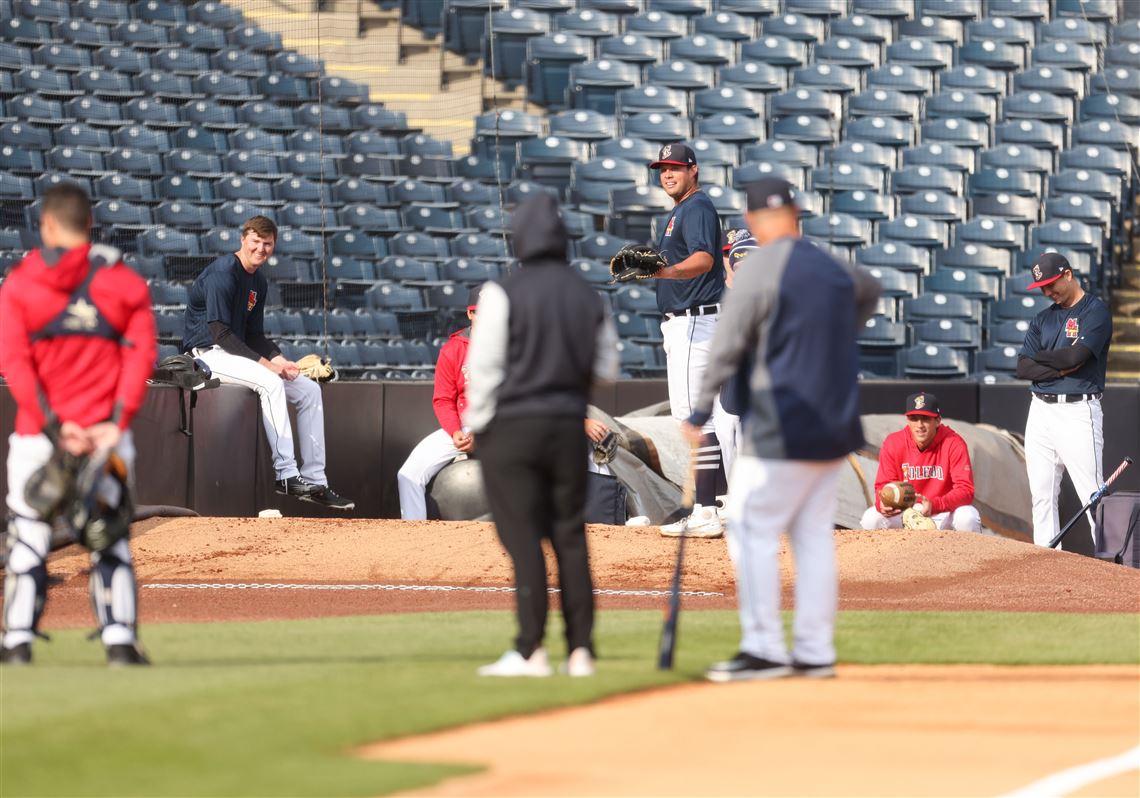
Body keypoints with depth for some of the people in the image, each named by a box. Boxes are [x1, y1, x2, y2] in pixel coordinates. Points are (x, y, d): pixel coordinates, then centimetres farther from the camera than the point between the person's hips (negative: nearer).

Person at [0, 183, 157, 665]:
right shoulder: (124, 281, 4)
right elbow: (142, 353, -4)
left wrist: (53, 425, -11)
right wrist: (117, 422, -10)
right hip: (106, 436, 1)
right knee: (111, 539, 8)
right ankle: (120, 639, 1)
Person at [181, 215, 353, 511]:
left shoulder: (259, 282, 13)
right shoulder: (223, 272, -16)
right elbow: (219, 332, -22)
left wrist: (279, 360, -5)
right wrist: (265, 363, -22)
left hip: (236, 353, 10)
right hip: (208, 353, -10)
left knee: (309, 390, 2)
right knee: (269, 383, -32)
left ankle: (314, 480, 1)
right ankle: (286, 474, -31)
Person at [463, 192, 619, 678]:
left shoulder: (504, 294, -9)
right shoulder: (589, 296, 5)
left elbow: (484, 365, -10)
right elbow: (606, 369, 9)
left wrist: (479, 423, -1)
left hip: (512, 425, -4)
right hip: (570, 425, 4)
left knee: (522, 535, -3)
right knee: (570, 536, 10)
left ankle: (530, 651, -7)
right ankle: (580, 650, 9)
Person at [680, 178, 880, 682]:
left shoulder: (759, 269, -11)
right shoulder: (834, 270, 10)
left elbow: (727, 348, -12)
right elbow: (869, 290, 34)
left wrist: (700, 412, -6)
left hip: (782, 428, -7)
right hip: (834, 428, 7)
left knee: (752, 530, -3)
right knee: (814, 536, 10)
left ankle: (763, 649, -7)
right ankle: (815, 652, 9)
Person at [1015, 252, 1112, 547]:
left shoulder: (1095, 311, -3)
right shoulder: (1043, 319, 17)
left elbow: (1076, 355, -17)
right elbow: (1023, 367, 6)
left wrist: (1040, 357, 1)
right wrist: (1060, 368, -9)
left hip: (1077, 412, -7)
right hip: (1041, 411, 7)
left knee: (1093, 494, -11)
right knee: (1041, 494, 6)